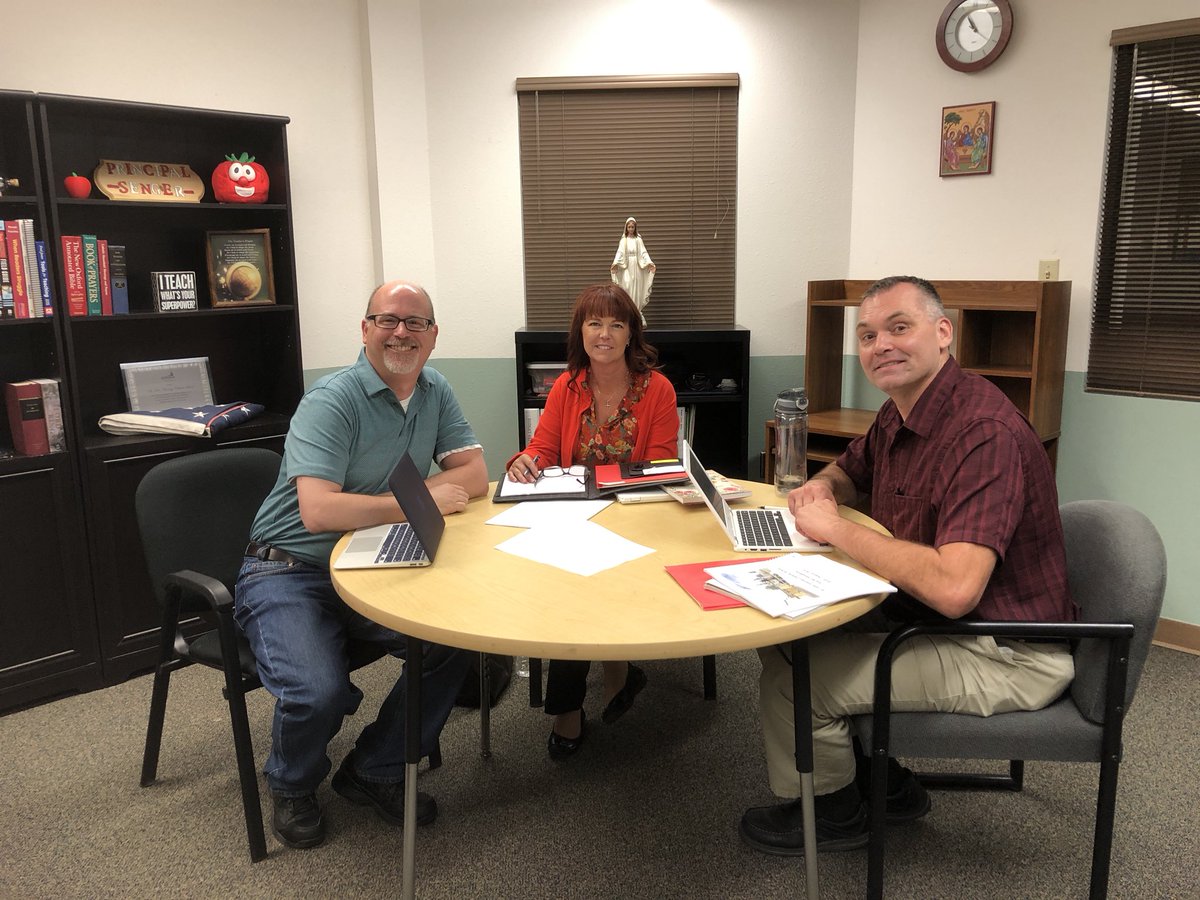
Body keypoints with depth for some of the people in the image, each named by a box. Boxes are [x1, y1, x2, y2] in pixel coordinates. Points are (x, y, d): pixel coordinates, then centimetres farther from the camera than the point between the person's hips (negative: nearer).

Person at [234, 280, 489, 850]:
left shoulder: (434, 392, 5)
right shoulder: (332, 401, -18)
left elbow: (474, 476, -1)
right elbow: (319, 511, -29)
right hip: (289, 571, -6)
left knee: (458, 638, -15)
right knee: (320, 692, -28)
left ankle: (374, 771, 9)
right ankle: (292, 785, 12)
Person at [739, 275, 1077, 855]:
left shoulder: (986, 433, -27)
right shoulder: (899, 413, 2)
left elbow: (954, 588, -38)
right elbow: (848, 472, 23)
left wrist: (836, 529, -26)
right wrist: (822, 487, -2)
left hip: (1006, 656, -9)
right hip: (922, 613, 9)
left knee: (793, 676, -14)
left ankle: (830, 813, 18)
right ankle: (883, 783, 25)